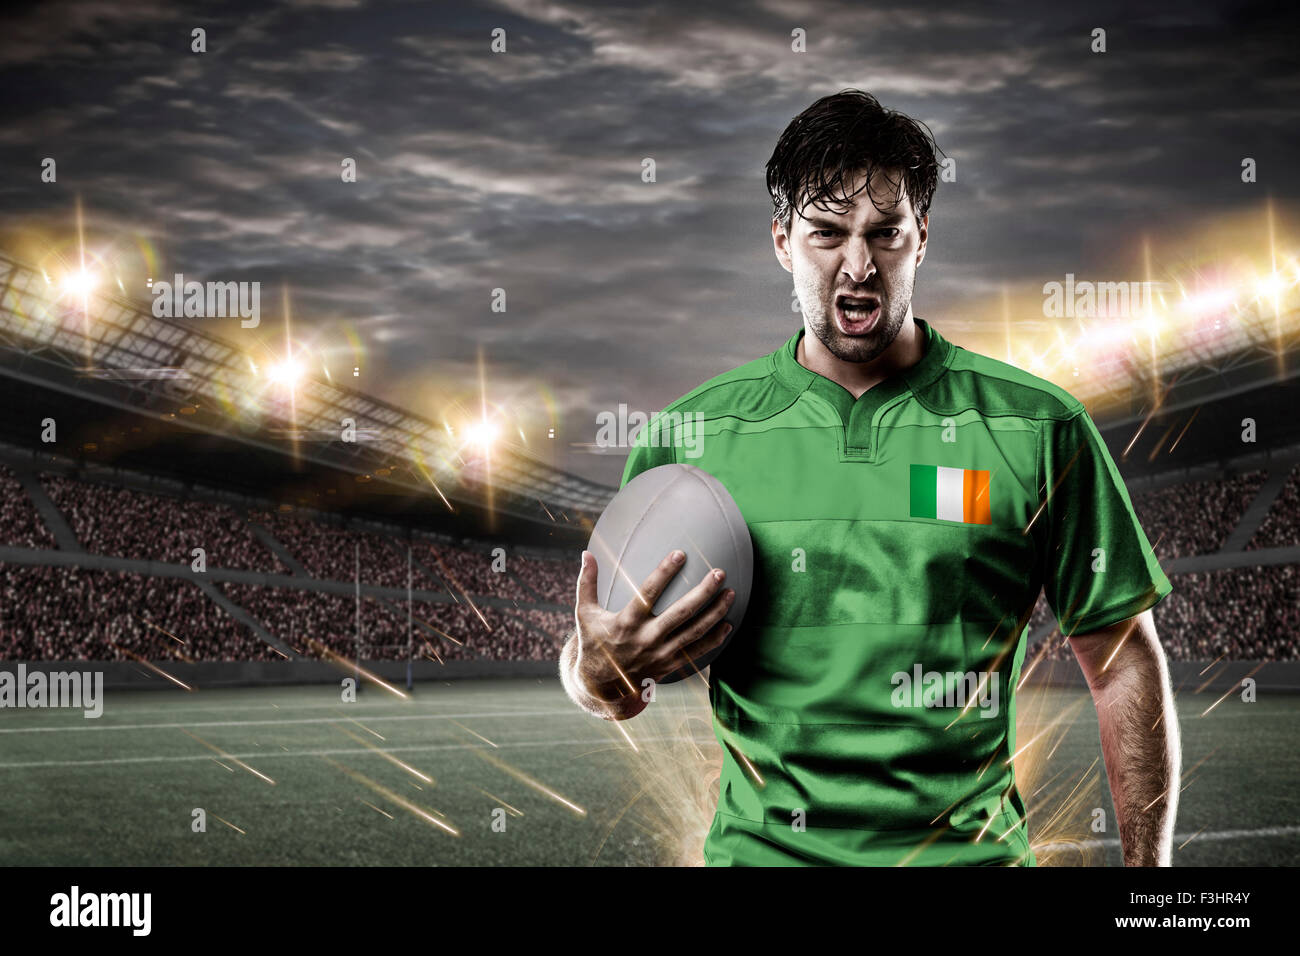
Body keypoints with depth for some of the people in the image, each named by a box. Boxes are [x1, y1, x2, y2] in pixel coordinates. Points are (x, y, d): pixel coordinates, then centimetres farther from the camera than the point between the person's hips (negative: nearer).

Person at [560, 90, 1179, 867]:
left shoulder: (1036, 426, -2)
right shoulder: (690, 435, 0)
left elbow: (1125, 664, 1)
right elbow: (601, 648, 7)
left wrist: (1149, 869, -4)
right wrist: (596, 676, -16)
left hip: (972, 851, 0)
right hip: (760, 848, 1)